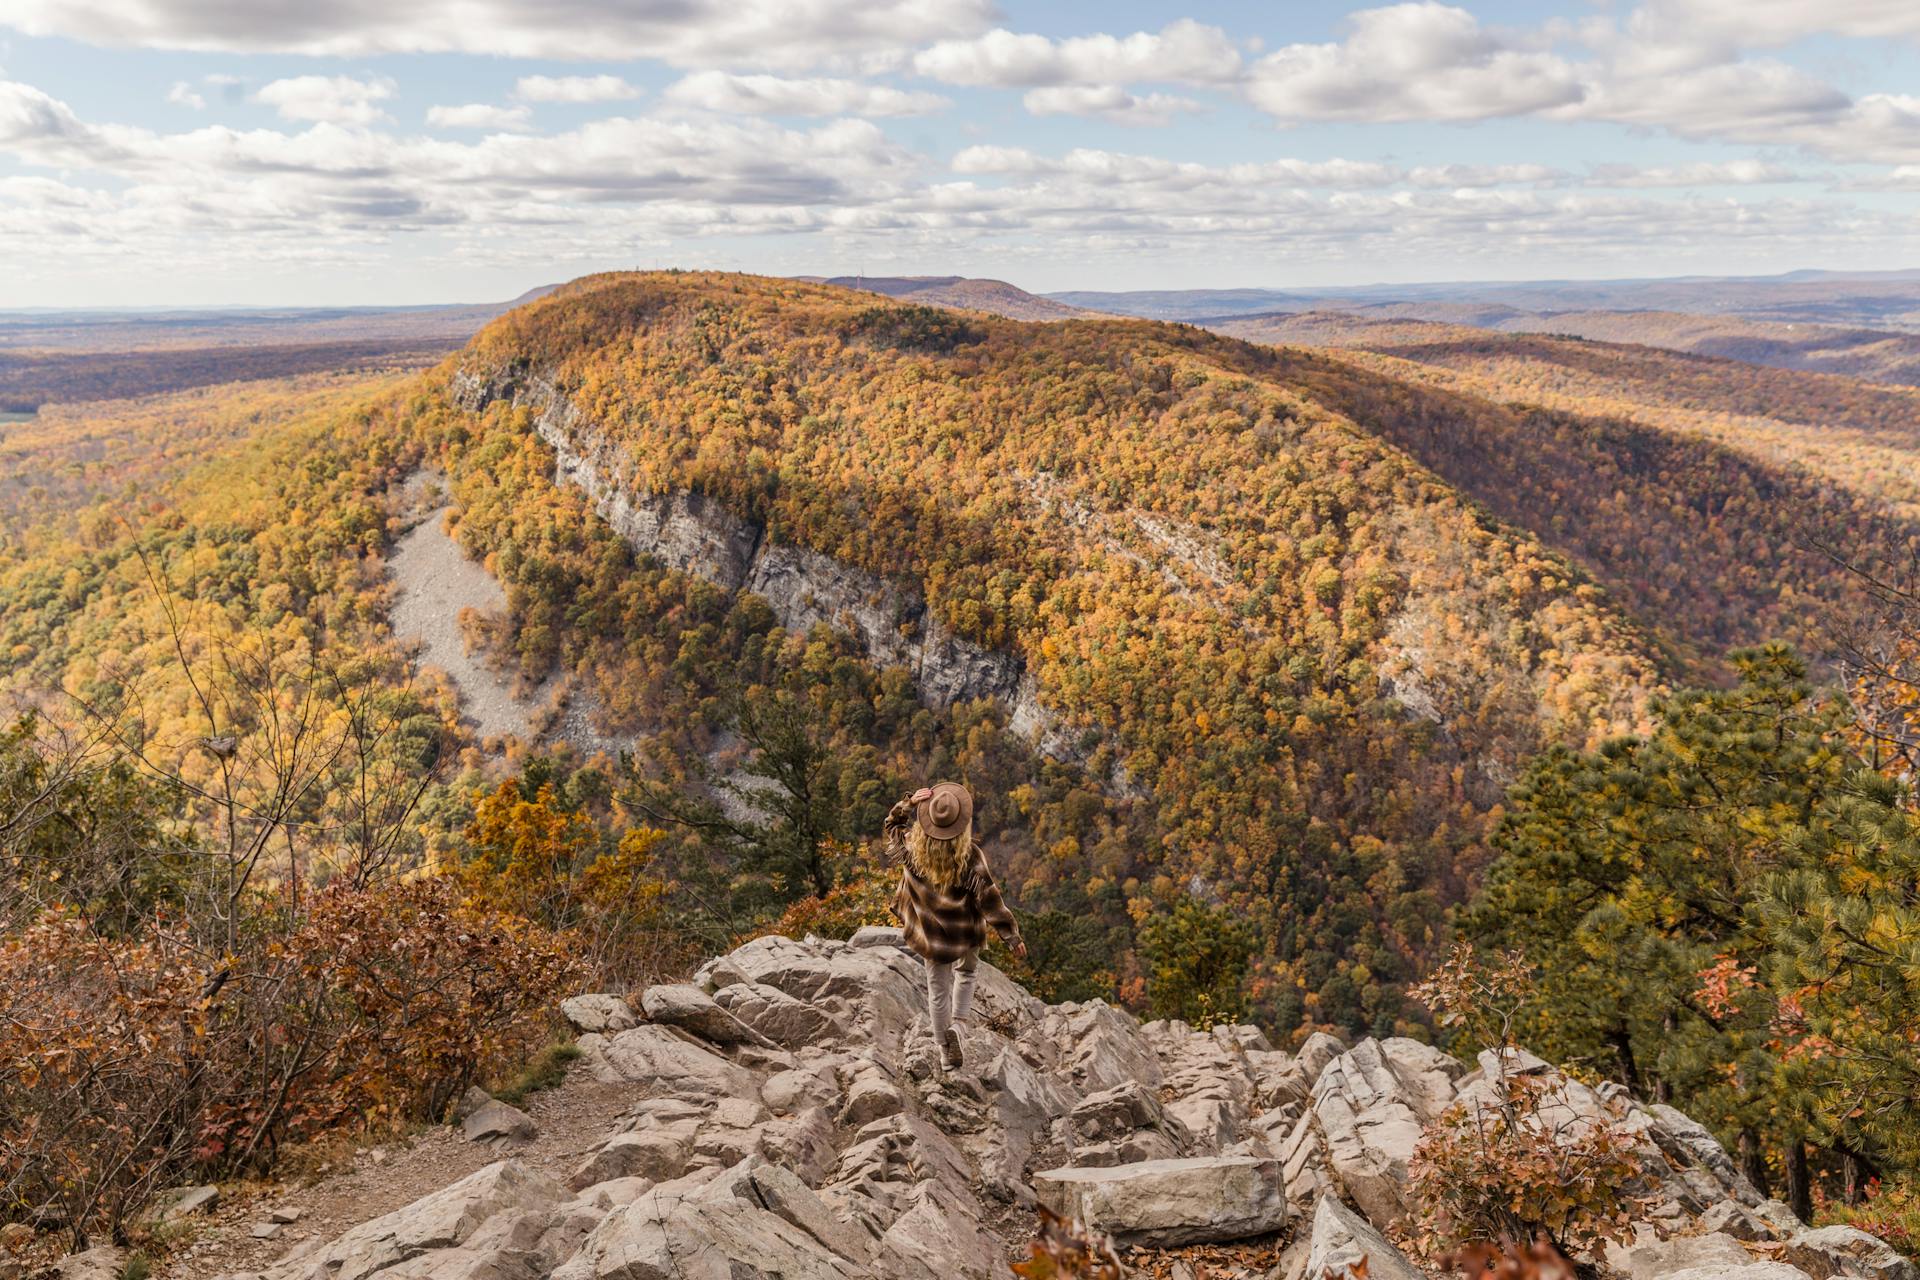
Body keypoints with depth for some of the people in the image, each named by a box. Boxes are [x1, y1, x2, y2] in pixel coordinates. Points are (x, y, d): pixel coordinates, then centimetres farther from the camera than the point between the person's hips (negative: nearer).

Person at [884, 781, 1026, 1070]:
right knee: (965, 975, 27)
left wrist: (909, 803, -9)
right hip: (966, 934, -2)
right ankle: (958, 1024, 4)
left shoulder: (912, 848, -17)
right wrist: (1012, 935, -12)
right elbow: (989, 898, -21)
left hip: (930, 932, 2)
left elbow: (893, 825, 6)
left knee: (938, 991, 16)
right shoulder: (970, 856, -25)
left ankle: (949, 1057, 23)